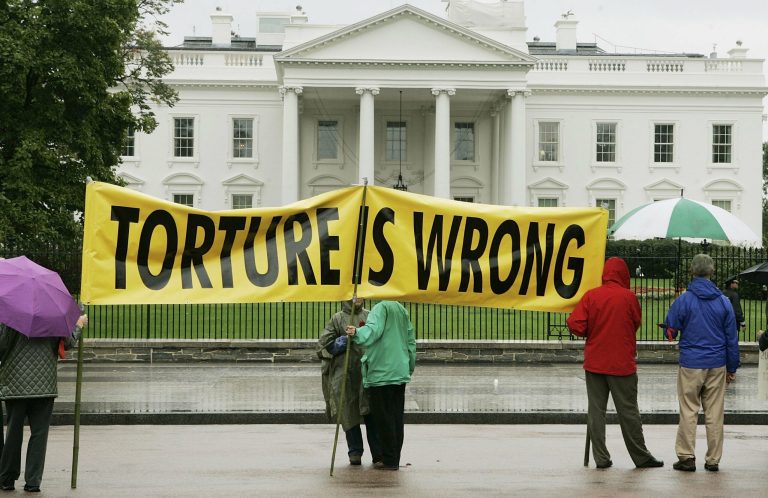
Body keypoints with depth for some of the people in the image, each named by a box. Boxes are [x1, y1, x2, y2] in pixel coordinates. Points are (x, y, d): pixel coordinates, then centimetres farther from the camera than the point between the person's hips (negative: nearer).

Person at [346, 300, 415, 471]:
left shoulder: (380, 309, -7)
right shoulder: (402, 311, 16)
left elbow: (373, 329, -27)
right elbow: (411, 342, 21)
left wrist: (357, 333, -45)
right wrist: (410, 369, 30)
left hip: (381, 373, -7)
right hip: (400, 373, 7)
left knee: (383, 418, -2)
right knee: (397, 417, 11)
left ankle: (389, 460, -1)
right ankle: (395, 459, 14)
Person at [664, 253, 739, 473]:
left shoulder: (683, 301, -6)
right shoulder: (723, 302, 2)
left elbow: (670, 331, -1)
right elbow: (732, 338, 6)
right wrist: (732, 368, 13)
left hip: (690, 366, -2)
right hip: (717, 365, 2)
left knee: (688, 412, 4)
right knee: (715, 414, 6)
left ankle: (686, 456, 3)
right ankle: (713, 460, 9)